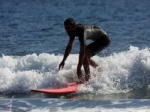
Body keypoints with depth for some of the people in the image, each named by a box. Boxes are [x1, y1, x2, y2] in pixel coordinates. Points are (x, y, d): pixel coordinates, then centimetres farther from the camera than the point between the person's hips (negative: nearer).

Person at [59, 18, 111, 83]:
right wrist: (63, 61, 9)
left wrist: (78, 69, -38)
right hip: (98, 39, 10)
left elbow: (82, 51, -37)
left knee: (85, 53, -23)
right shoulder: (73, 31, -5)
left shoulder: (81, 31, -32)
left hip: (104, 39, -10)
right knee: (86, 57, 7)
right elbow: (69, 46, 9)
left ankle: (87, 77, -22)